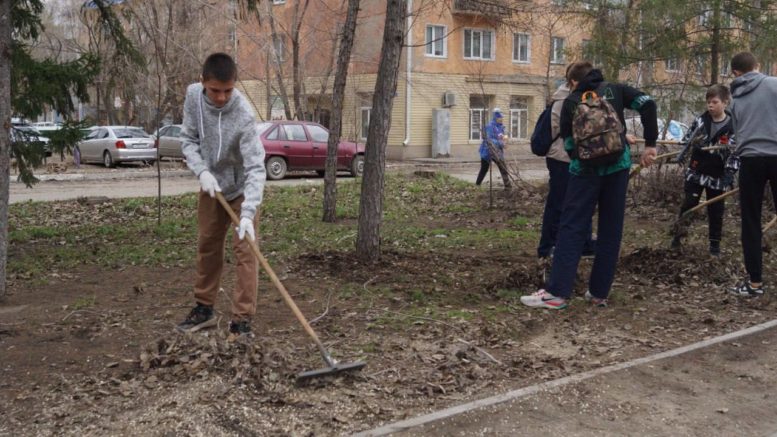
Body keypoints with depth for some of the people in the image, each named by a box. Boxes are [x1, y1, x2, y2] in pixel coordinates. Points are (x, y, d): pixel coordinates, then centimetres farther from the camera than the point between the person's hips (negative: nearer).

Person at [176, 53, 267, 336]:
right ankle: (204, 308, 29)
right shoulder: (193, 96, -17)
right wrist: (202, 171, -21)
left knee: (244, 252, -7)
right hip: (211, 186, 5)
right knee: (207, 247, 14)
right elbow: (188, 139, -5)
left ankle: (242, 320, -1)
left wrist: (248, 214, -43)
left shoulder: (243, 114, -32)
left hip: (241, 189, -5)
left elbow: (256, 167, -34)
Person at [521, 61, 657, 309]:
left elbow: (568, 143, 8)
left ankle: (558, 292, -9)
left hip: (586, 169, -2)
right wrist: (650, 144, 2)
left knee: (572, 228, -3)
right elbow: (647, 103, -1)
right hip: (617, 165, 2)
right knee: (611, 230, 8)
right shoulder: (615, 90, 13)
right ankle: (599, 293, 11)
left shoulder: (571, 102, 9)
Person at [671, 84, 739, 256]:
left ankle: (715, 243, 20)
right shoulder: (701, 120, -2)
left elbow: (735, 153, -10)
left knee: (715, 211, 8)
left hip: (717, 176, -2)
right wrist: (681, 154, -4)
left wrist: (729, 175, -17)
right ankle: (679, 233, 19)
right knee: (689, 204, 2)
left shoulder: (733, 127, -11)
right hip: (696, 172, 2)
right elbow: (687, 138, 10)